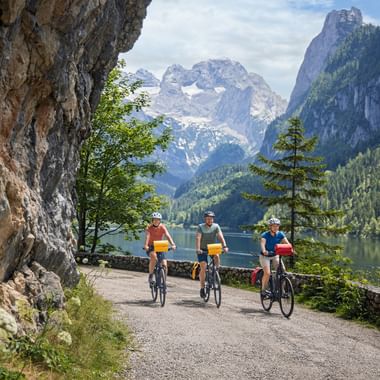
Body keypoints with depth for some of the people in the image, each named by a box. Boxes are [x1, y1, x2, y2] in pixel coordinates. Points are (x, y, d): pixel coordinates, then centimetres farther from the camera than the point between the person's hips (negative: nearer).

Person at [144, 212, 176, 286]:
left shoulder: (163, 227, -10)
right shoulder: (149, 227, -14)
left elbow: (168, 235, -25)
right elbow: (147, 236, -30)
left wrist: (172, 244, -41)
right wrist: (146, 245, -49)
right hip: (151, 247, -2)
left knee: (164, 265, -9)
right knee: (154, 257, -36)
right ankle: (150, 276, -20)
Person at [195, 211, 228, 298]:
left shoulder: (216, 226, -6)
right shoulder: (201, 227, -11)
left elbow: (220, 237, -19)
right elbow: (198, 238, -23)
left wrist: (224, 246, -34)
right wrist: (198, 249, -38)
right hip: (202, 250, -2)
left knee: (216, 255, -31)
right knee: (203, 267, -12)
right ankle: (202, 288, -2)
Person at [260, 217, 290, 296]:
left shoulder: (280, 234, -7)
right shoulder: (265, 235, -18)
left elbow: (286, 243, -18)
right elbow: (262, 243, -35)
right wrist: (264, 251, -57)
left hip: (275, 255, 4)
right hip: (265, 256, -4)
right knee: (267, 273, -20)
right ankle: (263, 290, -2)